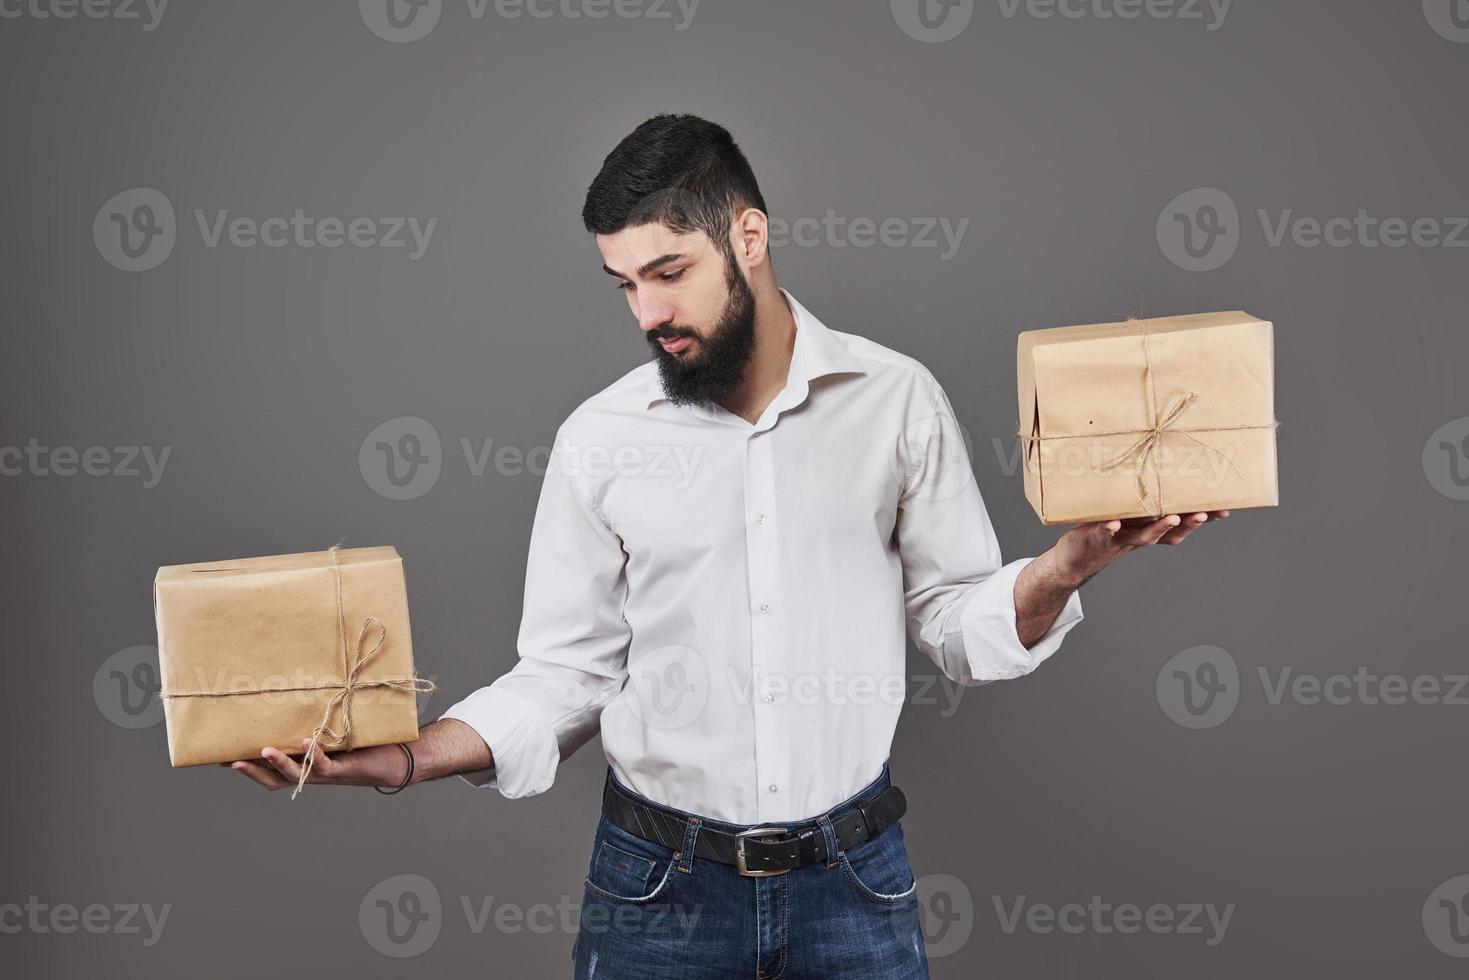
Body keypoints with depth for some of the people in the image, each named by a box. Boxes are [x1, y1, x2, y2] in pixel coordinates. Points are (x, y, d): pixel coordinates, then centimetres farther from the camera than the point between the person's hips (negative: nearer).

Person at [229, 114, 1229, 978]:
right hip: (657, 886, 0)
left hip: (855, 880, 0)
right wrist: (402, 759, -14)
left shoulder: (896, 399, -4)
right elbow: (567, 676, -1)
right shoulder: (599, 439, -4)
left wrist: (1074, 560, -16)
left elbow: (962, 625, 2)